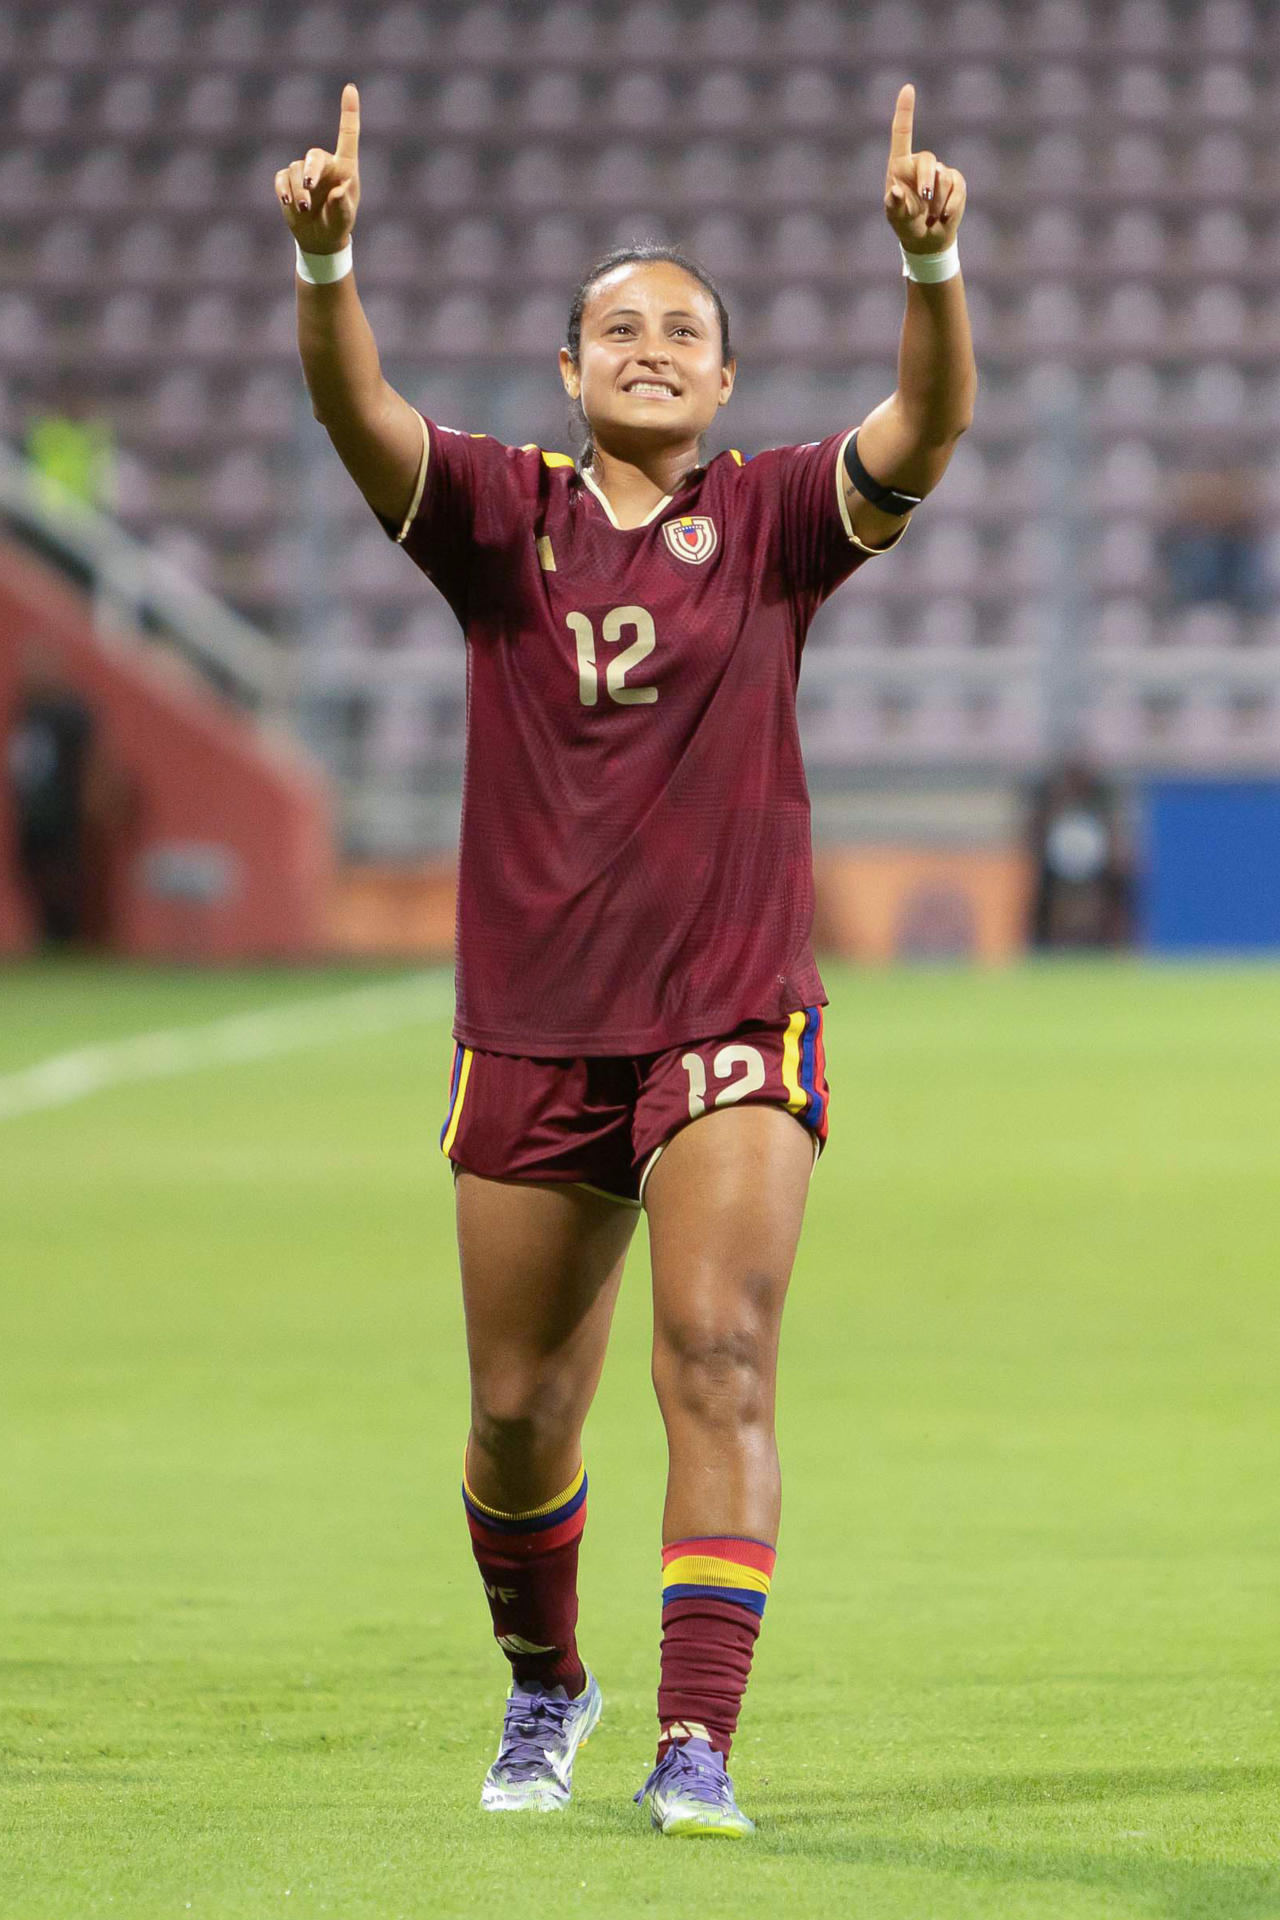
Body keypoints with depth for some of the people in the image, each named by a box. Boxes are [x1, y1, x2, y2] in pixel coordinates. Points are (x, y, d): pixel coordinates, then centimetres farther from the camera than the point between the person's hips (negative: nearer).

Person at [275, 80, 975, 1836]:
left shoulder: (777, 521, 2)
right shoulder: (499, 514, 3)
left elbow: (927, 430, -15)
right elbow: (358, 414, -14)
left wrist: (932, 264, -34)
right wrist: (326, 263, -34)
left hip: (733, 1023, -1)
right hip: (530, 1029, 2)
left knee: (718, 1358, -17)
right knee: (518, 1413, 9)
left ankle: (698, 1741, -19)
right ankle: (544, 1687, 35)